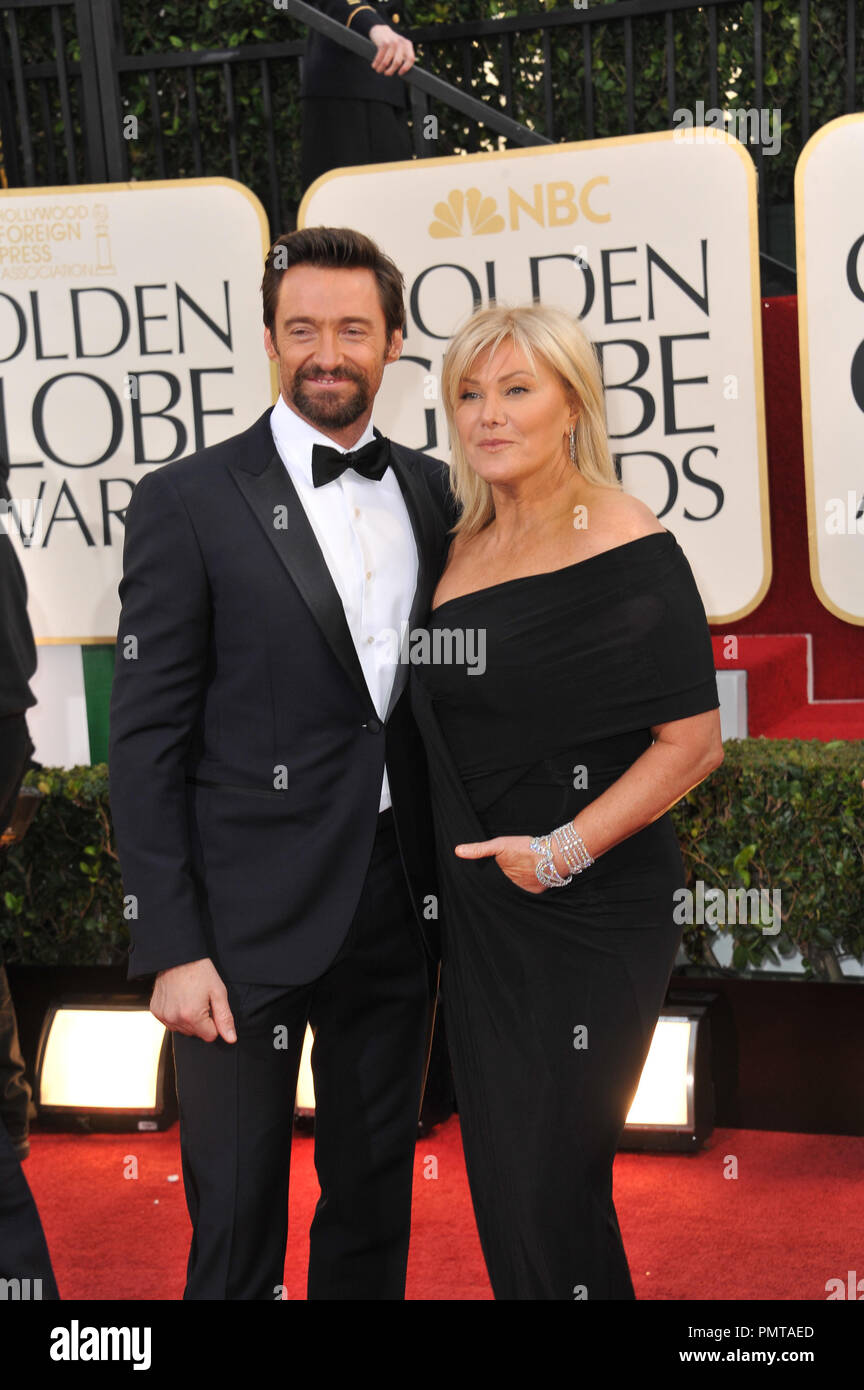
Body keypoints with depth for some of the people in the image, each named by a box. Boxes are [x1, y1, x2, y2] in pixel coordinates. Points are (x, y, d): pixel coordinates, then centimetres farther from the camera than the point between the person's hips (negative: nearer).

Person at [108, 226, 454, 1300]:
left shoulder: (431, 493, 8)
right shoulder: (187, 503, -6)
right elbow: (146, 742, -8)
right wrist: (172, 948, -13)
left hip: (399, 907, 5)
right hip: (252, 919, -4)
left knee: (375, 1208, 17)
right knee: (236, 1228, 5)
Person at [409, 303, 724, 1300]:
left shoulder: (627, 547, -13)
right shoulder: (465, 545, 9)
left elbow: (692, 741, -14)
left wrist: (565, 850, -18)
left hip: (589, 912, -7)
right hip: (478, 908, 7)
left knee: (550, 1190, -1)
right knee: (498, 1174, 14)